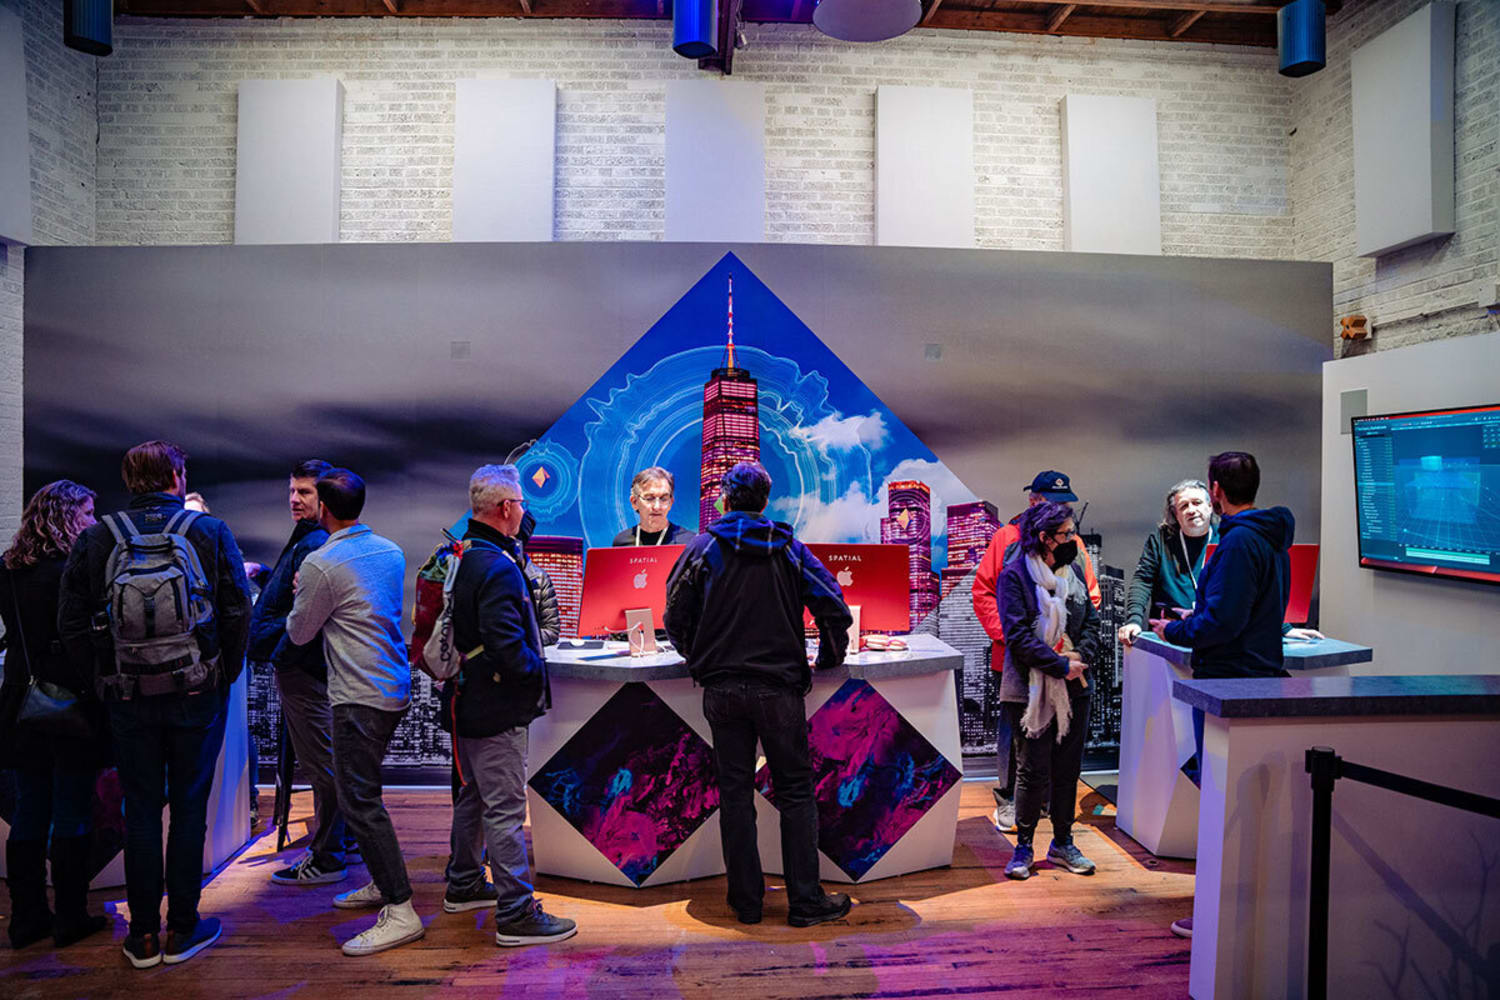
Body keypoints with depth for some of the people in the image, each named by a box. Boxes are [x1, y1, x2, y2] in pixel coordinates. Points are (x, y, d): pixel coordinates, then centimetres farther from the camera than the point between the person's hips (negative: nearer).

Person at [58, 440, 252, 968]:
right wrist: (225, 675, 4)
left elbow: (72, 627, -1)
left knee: (140, 810, 11)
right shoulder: (211, 532, -5)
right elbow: (239, 613, -7)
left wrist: (107, 675, 10)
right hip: (198, 695, -1)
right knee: (189, 807, 9)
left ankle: (143, 935, 20)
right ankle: (182, 930, 16)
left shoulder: (95, 540, -1)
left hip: (128, 699, 2)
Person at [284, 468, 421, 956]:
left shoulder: (320, 564, -14)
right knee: (362, 791, 21)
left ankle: (400, 912, -7)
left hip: (360, 696, -9)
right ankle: (382, 882, 31)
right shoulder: (391, 551, 9)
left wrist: (299, 597, 19)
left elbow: (298, 633, -1)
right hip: (395, 688, 9)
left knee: (359, 800, -7)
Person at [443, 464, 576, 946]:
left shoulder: (458, 558, 9)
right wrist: (536, 671, -11)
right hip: (498, 707, -10)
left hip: (467, 702, 10)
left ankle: (463, 884, 39)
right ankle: (516, 914, 4)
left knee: (473, 795, 24)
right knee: (506, 809, -3)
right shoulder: (499, 567, -23)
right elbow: (508, 645, -29)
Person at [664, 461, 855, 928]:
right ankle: (806, 901, 11)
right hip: (779, 687, 0)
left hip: (721, 689, 1)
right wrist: (828, 659, 12)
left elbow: (675, 617, 3)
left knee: (734, 793, 9)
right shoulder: (789, 548, 1)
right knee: (796, 792, 8)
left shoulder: (701, 548, 0)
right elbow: (834, 607, -3)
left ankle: (746, 901, 17)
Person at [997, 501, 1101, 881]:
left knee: (1068, 768, 13)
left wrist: (1082, 655, -6)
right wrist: (1061, 665, -18)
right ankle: (1023, 846, 18)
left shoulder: (1073, 569, 10)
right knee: (1034, 770, 2)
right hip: (1032, 688, -6)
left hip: (1074, 686, 6)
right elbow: (1018, 635, -16)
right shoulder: (1015, 575, -10)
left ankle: (1062, 843, 28)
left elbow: (1092, 620, 12)